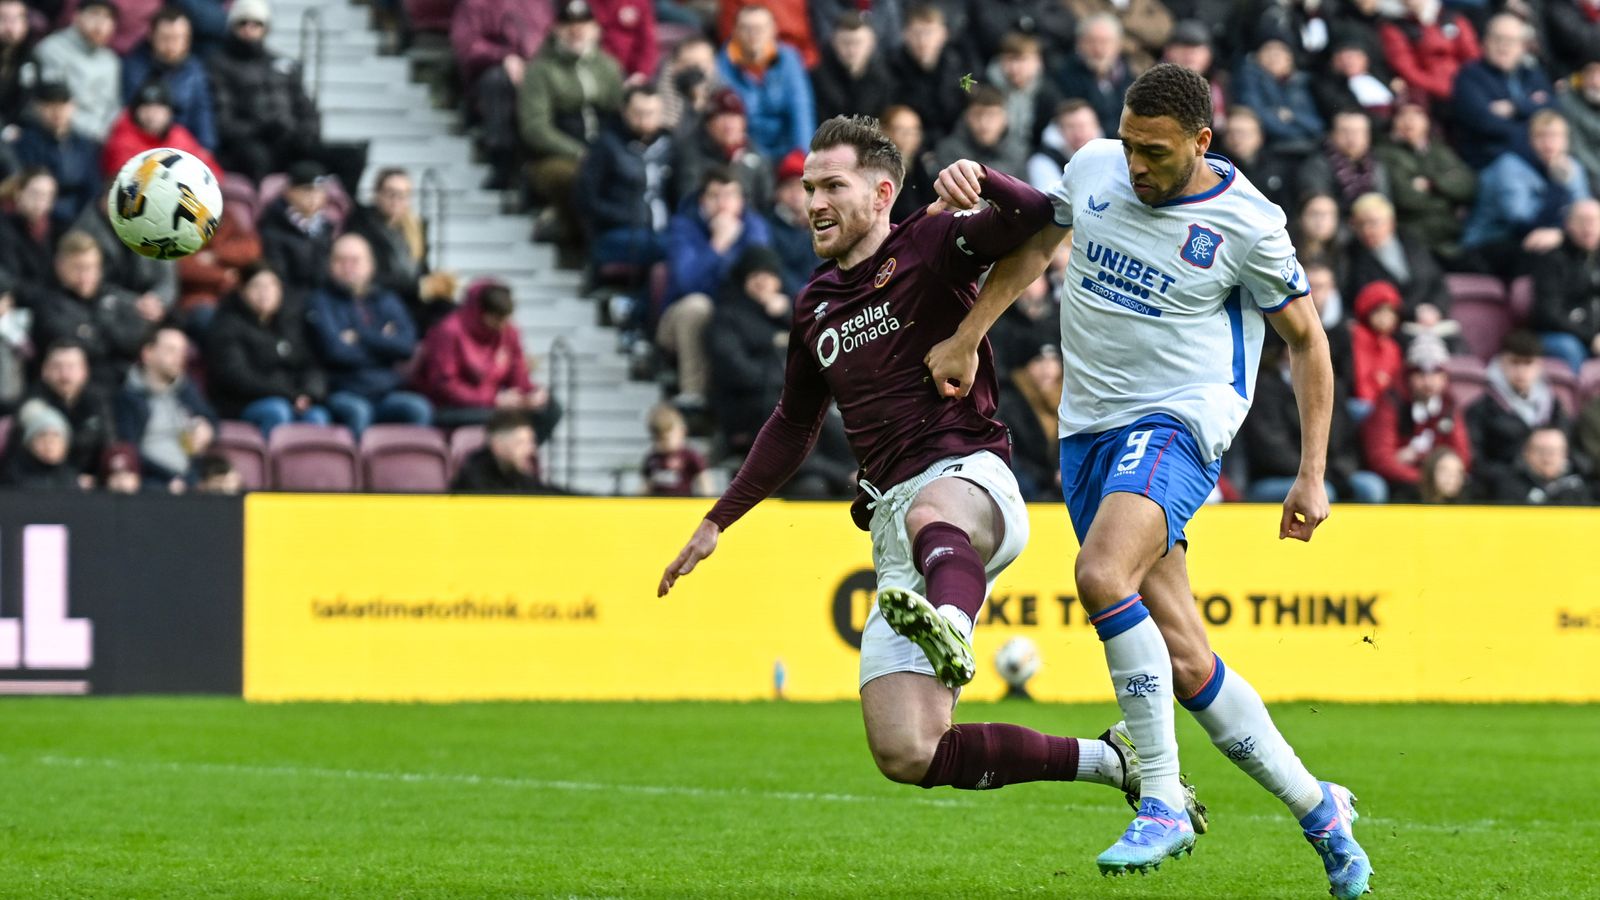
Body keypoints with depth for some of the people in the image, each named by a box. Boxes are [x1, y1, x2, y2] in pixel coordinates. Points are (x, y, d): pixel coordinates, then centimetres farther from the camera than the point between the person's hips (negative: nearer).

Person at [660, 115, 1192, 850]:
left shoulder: (931, 246, 4)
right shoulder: (816, 307, 23)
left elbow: (1037, 216, -13)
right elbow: (793, 425, 35)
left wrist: (981, 178, -31)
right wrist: (717, 522, 34)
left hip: (967, 477, -6)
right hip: (894, 519, 6)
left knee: (930, 517, -46)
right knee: (905, 756, -8)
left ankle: (951, 631, -80)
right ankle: (1108, 762, 4)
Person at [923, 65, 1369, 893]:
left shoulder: (1244, 224, -8)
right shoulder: (1094, 167, 4)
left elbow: (1306, 339, 3)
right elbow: (1036, 246, 23)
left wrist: (1312, 476, 0)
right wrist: (966, 339, 18)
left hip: (1177, 420, -5)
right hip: (1088, 429, 5)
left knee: (1102, 576, -32)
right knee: (1183, 663, -1)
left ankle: (1163, 800, -24)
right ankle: (1317, 809, 14)